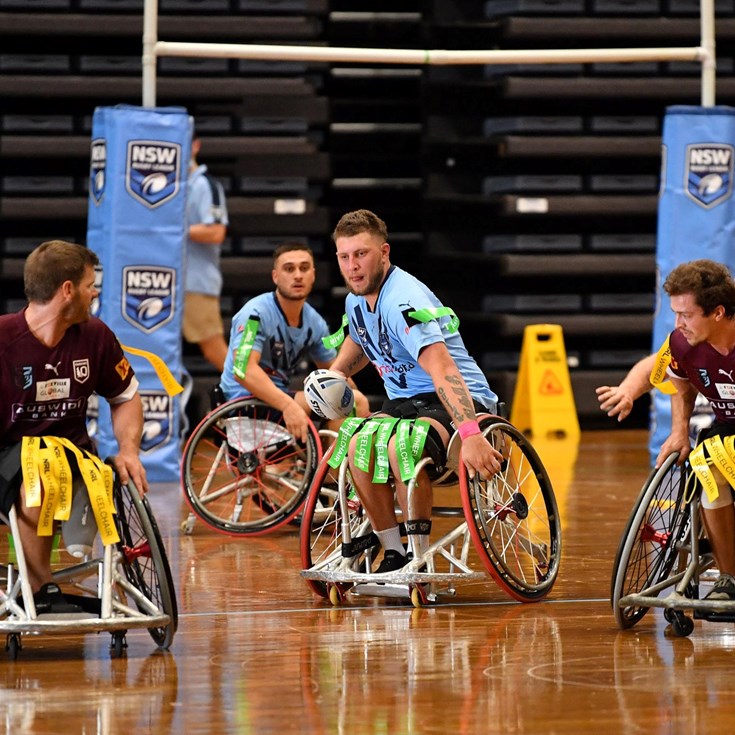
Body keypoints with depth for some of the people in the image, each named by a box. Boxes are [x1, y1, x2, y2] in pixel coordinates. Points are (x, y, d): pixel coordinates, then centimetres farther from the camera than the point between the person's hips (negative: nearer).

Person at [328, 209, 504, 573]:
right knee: (358, 445, -23)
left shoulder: (404, 300, -24)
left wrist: (470, 434, -49)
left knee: (401, 447, -37)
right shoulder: (357, 300, 5)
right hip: (404, 402, 8)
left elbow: (441, 368, -38)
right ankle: (394, 555, -9)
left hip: (455, 403, -8)